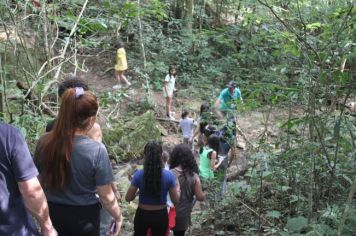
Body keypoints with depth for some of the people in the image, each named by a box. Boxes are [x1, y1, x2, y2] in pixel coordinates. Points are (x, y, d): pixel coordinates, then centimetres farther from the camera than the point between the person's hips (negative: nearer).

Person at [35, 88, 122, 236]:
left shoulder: (44, 143, -11)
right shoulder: (96, 150, -24)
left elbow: (37, 182, 2)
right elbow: (106, 197, -17)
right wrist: (118, 217, 1)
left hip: (52, 213, 3)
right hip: (84, 217, -3)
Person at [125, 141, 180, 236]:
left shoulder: (138, 175, -17)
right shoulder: (169, 175, -16)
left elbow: (128, 198, -9)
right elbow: (175, 200, -9)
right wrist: (177, 188, 8)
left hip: (142, 215, 0)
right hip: (160, 216, 0)